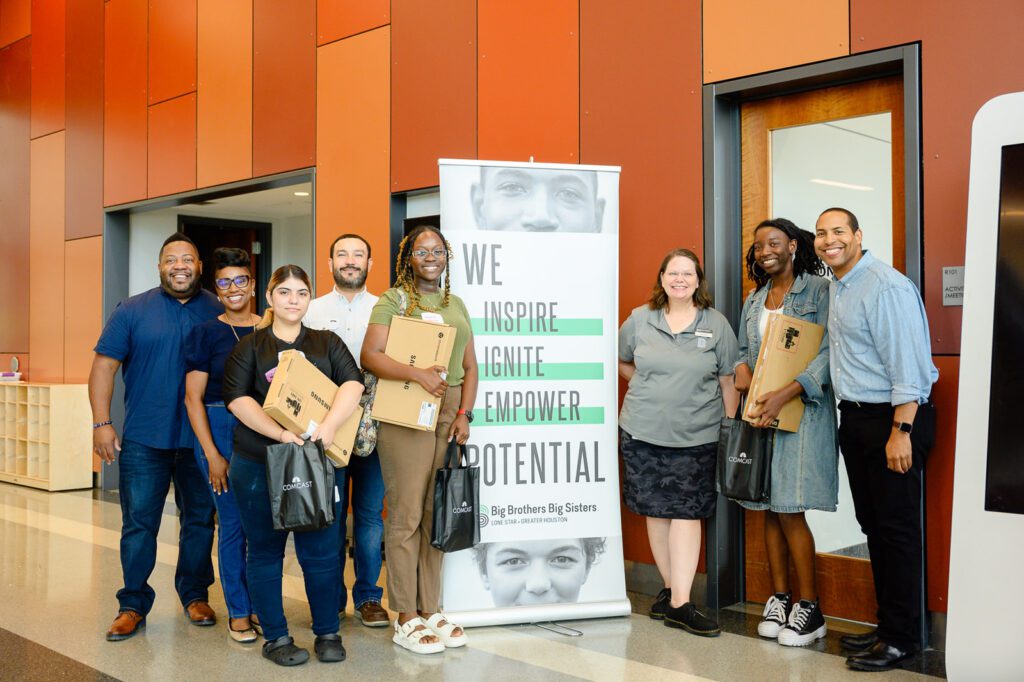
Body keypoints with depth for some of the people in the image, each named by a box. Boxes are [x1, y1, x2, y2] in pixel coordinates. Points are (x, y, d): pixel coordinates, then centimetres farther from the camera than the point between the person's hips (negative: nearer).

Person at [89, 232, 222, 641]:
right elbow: (104, 365, -1)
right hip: (144, 438, -1)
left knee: (200, 519, 10)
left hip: (201, 438, 1)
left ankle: (195, 595, 25)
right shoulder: (132, 311, 1)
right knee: (138, 522, 3)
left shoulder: (219, 312, 4)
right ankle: (133, 605, 15)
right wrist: (101, 423, -9)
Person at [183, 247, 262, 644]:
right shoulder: (206, 334, 0)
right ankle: (238, 612, 14)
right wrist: (212, 454, -9)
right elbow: (193, 396, -3)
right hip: (221, 429, -3)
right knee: (233, 521, 1)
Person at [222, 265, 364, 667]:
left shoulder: (327, 344, 11)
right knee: (265, 551, 6)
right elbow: (237, 398, -7)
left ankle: (327, 633, 18)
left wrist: (329, 426, -21)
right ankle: (275, 637, 18)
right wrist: (279, 433, -20)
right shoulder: (248, 347, 6)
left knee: (321, 551, 3)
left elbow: (352, 383, -4)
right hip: (259, 465, -1)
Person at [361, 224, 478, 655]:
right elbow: (370, 356, -9)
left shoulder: (456, 304, 18)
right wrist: (417, 374, -22)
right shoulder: (393, 300, 3)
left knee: (438, 515, 7)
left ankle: (430, 610, 17)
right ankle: (405, 619, 5)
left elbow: (470, 367, 16)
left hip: (450, 415, 5)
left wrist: (464, 414, 3)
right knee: (406, 515, -3)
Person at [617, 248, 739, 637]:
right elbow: (622, 362, 20)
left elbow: (728, 382, 5)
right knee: (656, 511, 7)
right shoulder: (640, 319, 5)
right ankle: (671, 587, 21)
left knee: (687, 513, -6)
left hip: (695, 436, -2)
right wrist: (649, 388, 10)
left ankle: (680, 603, -3)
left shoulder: (716, 324, 2)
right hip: (643, 431, 2)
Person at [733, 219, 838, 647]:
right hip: (760, 412, 6)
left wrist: (784, 394, -22)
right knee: (770, 509, 8)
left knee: (788, 509, -8)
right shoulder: (754, 300, 17)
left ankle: (810, 608, 4)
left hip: (802, 410, -6)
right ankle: (779, 598, 19)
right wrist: (742, 368, -2)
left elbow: (827, 353, -13)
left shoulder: (819, 290, -5)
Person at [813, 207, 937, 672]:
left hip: (891, 419, -9)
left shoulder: (886, 287, -16)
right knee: (873, 525, 15)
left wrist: (901, 433, -22)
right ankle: (886, 624, 27)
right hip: (854, 418, 9)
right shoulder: (834, 288, 13)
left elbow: (907, 364, -20)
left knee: (896, 528, -2)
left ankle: (901, 638, 9)